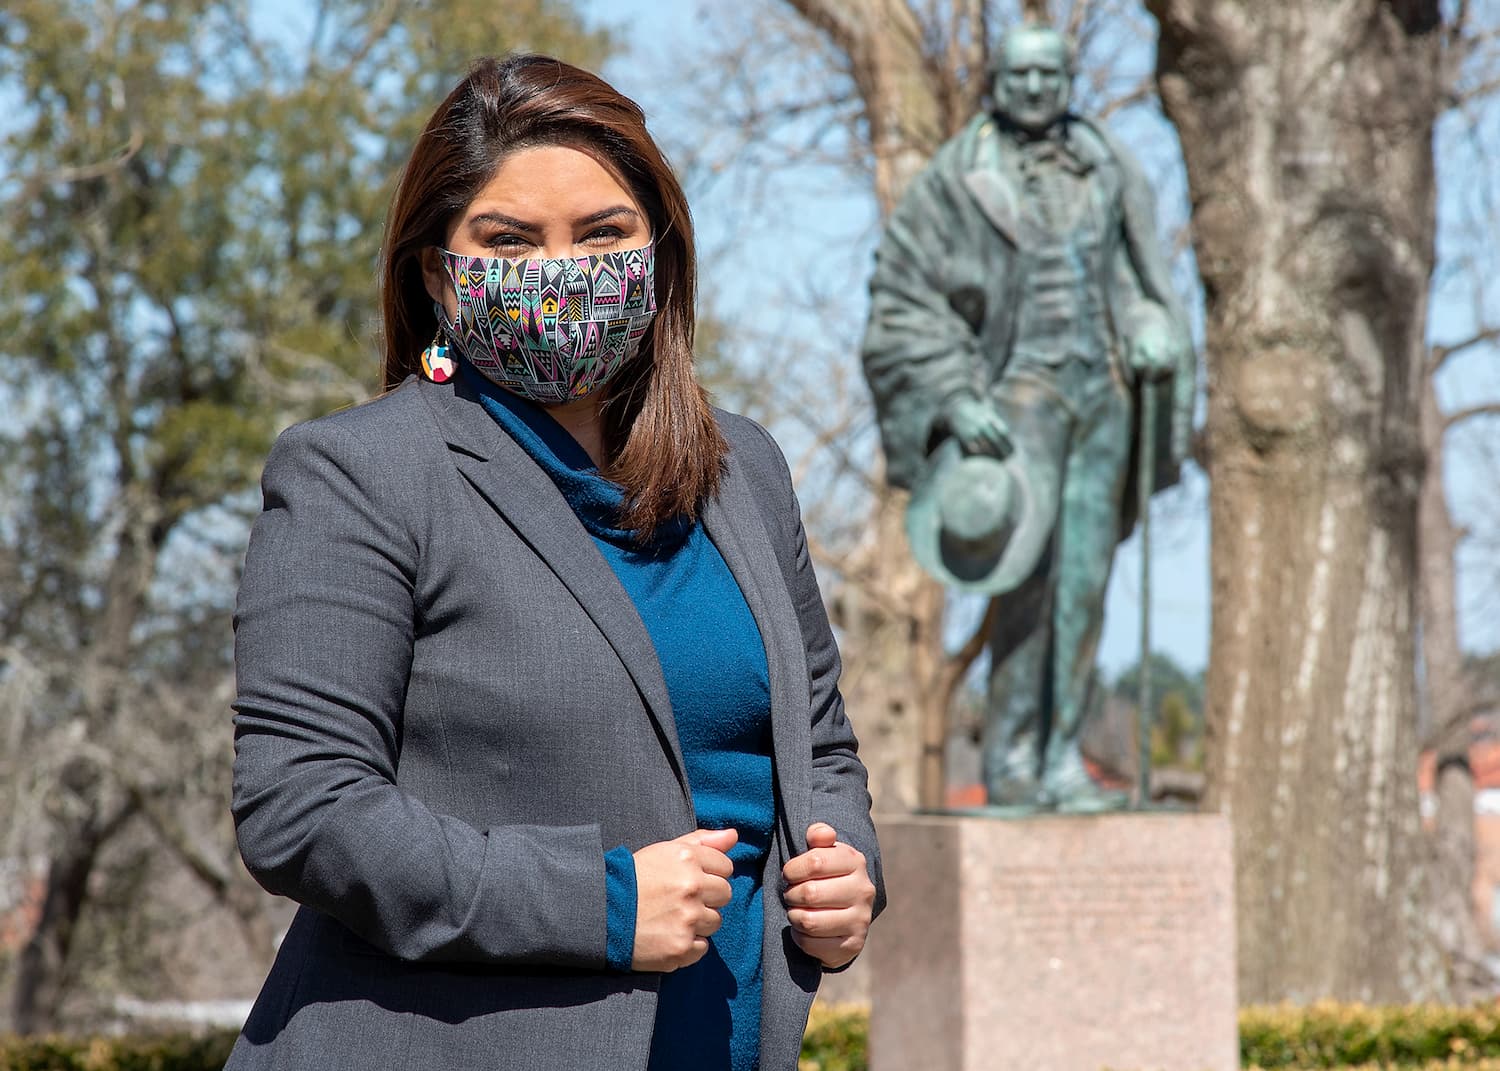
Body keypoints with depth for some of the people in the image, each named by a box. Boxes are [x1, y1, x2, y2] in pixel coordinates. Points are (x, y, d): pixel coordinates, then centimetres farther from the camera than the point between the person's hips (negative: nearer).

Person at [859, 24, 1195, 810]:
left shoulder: (1106, 169, 10)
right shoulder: (957, 177, -2)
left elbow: (1140, 281, 19)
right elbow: (903, 301, -3)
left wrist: (1154, 340, -2)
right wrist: (958, 401, -12)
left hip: (1103, 391, 4)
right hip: (1018, 387, -4)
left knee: (1083, 583, 2)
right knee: (1028, 573, -14)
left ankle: (1061, 760, 7)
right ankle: (1009, 759, -7)